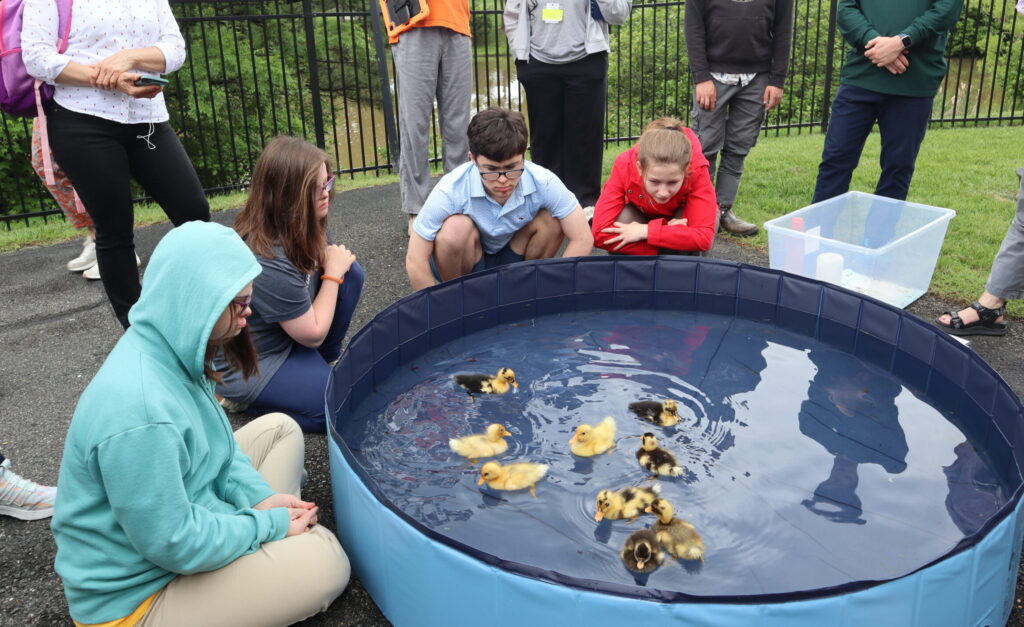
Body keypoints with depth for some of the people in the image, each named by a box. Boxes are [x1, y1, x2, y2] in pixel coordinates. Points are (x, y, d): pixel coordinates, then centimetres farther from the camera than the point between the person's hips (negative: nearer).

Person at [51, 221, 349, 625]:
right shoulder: (140, 411, -35)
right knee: (327, 562, -17)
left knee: (280, 429, 10)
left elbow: (215, 439, 9)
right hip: (137, 594, -9)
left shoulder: (173, 350, -6)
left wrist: (258, 497, -5)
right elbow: (175, 545, -27)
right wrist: (269, 524, -15)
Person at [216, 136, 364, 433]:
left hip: (286, 334, 9)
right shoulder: (268, 264, -35)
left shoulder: (300, 227, -10)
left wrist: (336, 262, -12)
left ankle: (321, 363, 8)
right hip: (247, 370, -8)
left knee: (351, 272, -3)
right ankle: (244, 400, 0)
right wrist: (332, 272, -14)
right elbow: (314, 335, -21)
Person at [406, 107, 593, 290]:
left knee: (552, 220, -23)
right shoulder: (451, 189, -31)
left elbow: (582, 239, -21)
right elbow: (415, 261, -27)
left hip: (512, 258, 2)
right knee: (457, 227, -33)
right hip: (465, 260, -2)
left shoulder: (543, 183, -26)